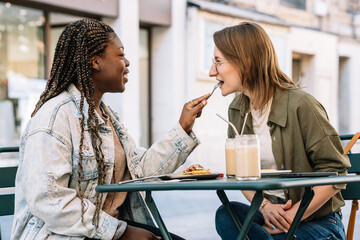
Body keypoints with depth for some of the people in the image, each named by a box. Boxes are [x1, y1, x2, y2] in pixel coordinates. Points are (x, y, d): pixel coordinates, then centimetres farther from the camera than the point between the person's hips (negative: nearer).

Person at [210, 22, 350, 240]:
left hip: (317, 219, -5)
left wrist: (293, 216, -18)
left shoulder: (301, 105, -15)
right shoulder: (237, 110, 6)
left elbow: (335, 171, -13)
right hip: (269, 214, 6)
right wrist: (265, 207, -12)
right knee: (226, 215, -27)